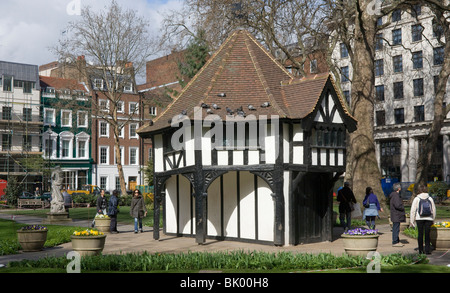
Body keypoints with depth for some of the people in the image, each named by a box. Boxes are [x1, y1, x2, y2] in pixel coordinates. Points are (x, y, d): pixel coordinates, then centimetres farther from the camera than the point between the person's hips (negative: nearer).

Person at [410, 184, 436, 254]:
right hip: (429, 218, 1)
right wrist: (433, 219, 21)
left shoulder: (416, 199, -4)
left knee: (420, 234, 6)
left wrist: (412, 221, 5)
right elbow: (434, 210, 10)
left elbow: (413, 210, -3)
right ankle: (427, 249, -2)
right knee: (427, 234, 3)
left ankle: (421, 250, 11)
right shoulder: (430, 198, 3)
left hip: (419, 218, -1)